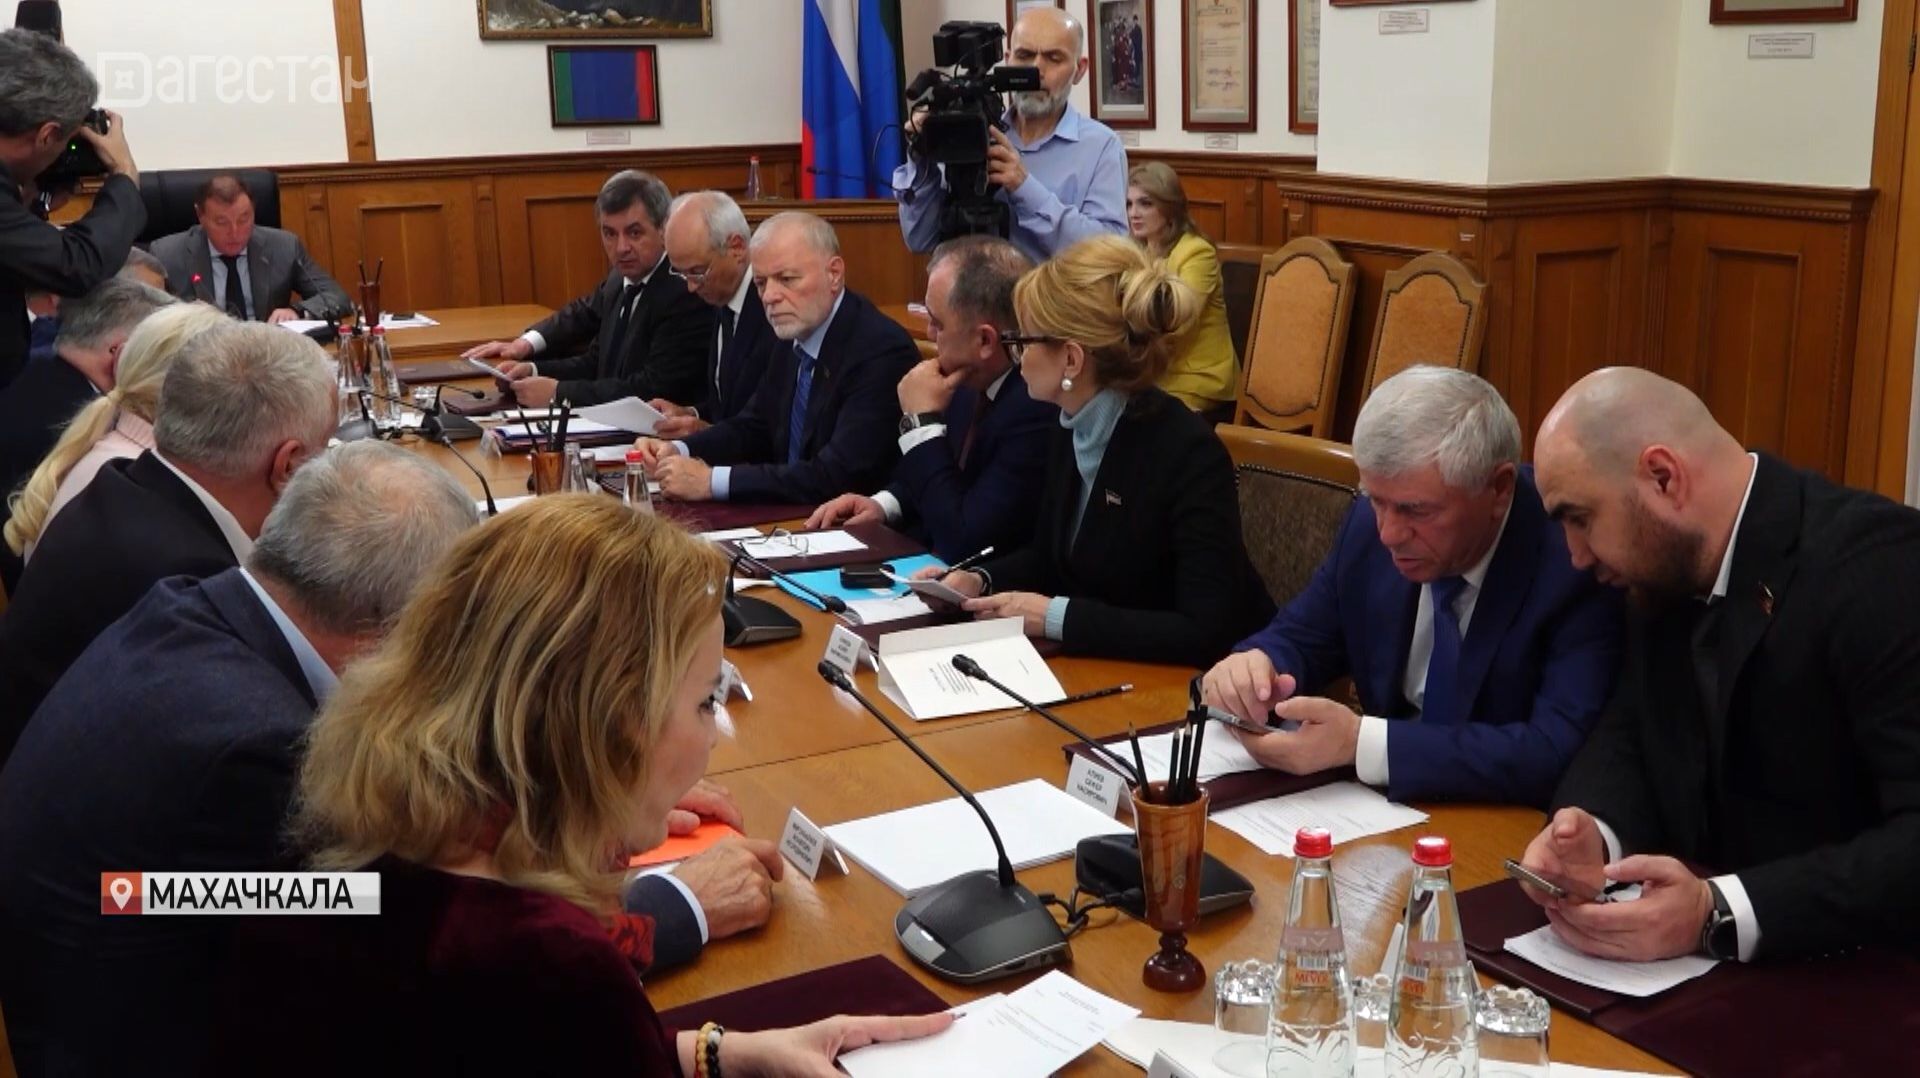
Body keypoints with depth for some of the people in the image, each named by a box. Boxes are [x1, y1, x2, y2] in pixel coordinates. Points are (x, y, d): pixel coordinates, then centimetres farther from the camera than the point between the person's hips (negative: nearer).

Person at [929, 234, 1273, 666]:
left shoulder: (1188, 454, -23)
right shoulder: (1072, 429, 0)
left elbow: (1207, 634, -29)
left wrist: (1058, 617, -27)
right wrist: (979, 580, -2)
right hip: (1106, 666, 7)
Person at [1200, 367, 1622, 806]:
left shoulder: (1576, 563, -19)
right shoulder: (1372, 522, -4)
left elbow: (1559, 753, -26)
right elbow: (1298, 638, 8)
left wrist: (1360, 743, -31)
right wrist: (1253, 667, -14)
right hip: (1382, 810, 4)